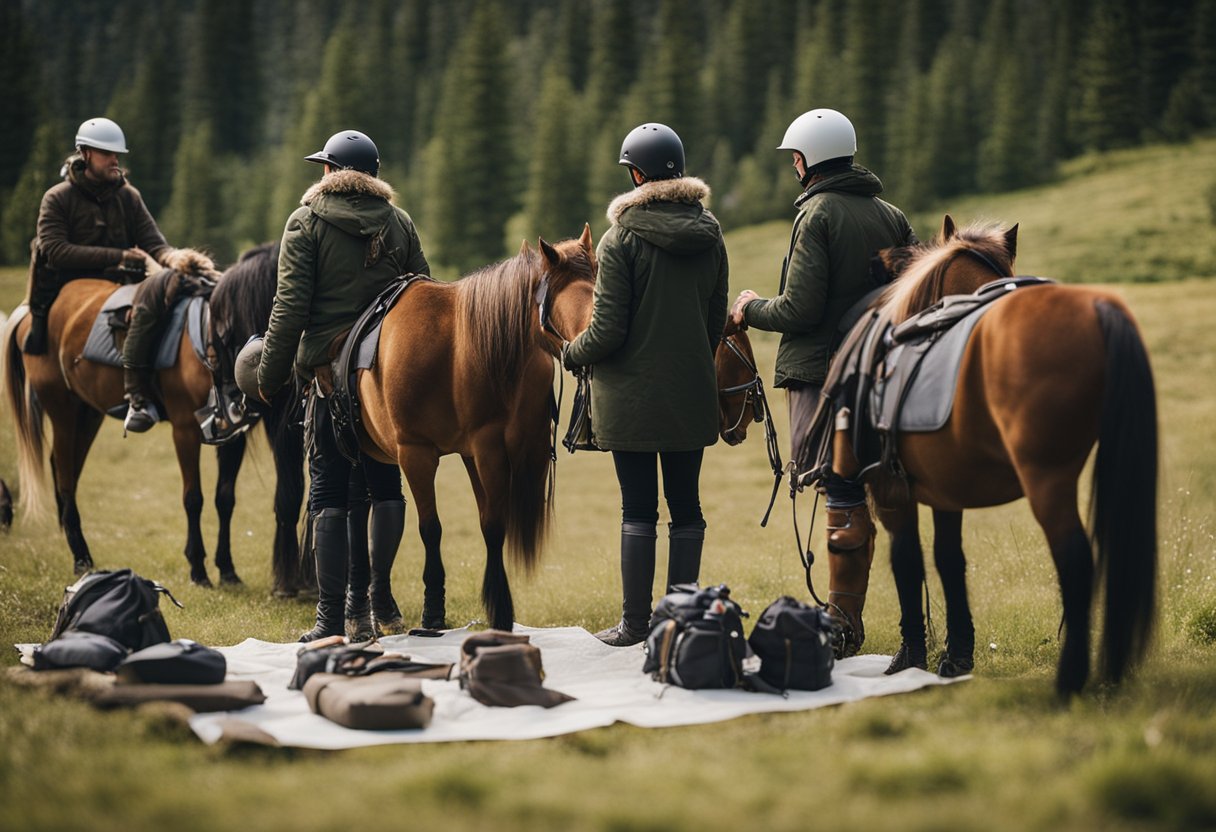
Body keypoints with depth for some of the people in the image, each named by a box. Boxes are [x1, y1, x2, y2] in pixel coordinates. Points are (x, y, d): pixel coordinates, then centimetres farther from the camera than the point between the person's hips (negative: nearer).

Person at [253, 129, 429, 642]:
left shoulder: (307, 221, -2)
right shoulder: (399, 222, 9)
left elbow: (290, 306, -8)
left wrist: (269, 375, -3)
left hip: (331, 369, -3)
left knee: (329, 494, 0)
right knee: (385, 484, 12)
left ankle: (332, 618, -3)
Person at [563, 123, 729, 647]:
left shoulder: (623, 236, -12)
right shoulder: (709, 236, 5)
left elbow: (608, 329, -13)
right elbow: (717, 316, 11)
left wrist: (571, 354, 5)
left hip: (633, 394, -5)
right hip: (692, 390, 5)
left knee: (638, 509, 0)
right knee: (686, 505, 9)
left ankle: (635, 623, 5)